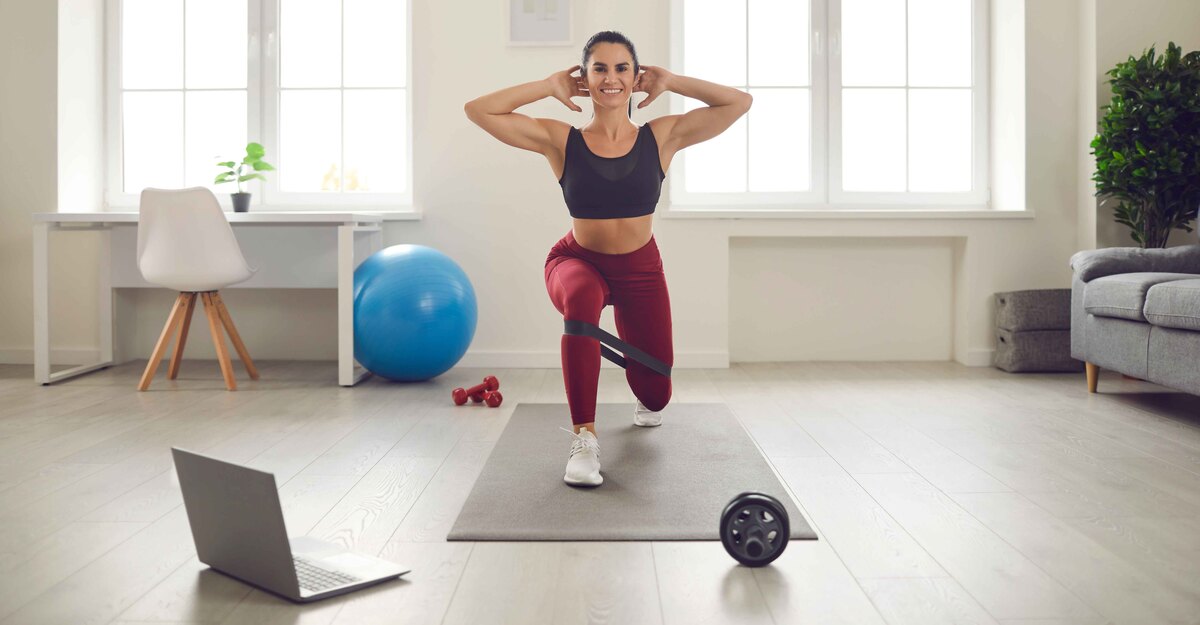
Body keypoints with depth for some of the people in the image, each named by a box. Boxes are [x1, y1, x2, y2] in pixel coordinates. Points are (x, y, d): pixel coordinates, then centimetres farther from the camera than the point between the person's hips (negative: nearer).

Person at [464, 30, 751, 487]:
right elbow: (478, 110, -18)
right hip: (578, 261, -2)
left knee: (656, 394, 6)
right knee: (582, 299, -41)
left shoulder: (662, 137, -10)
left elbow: (739, 103, -13)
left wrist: (670, 82, -10)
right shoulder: (560, 141, -13)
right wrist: (550, 86, -14)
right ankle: (584, 440, -31)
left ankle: (644, 401, 50)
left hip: (640, 269, 2)